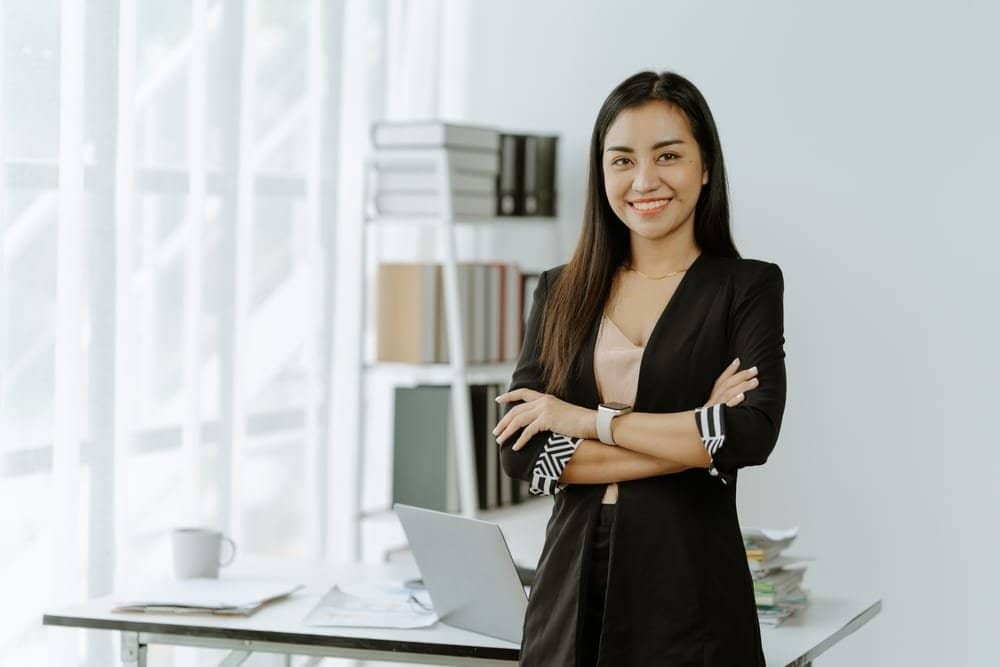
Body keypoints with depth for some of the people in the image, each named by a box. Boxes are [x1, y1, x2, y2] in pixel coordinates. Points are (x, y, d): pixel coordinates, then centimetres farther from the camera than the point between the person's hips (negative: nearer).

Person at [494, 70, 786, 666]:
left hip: (688, 595, -2)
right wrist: (693, 440, -11)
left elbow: (753, 433, -15)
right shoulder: (560, 292, 8)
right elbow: (521, 453, -4)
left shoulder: (748, 287, 0)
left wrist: (588, 420, -11)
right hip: (571, 588, 3)